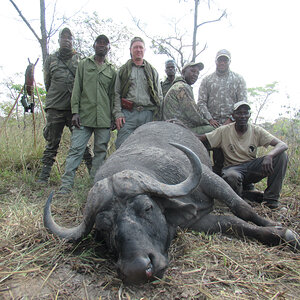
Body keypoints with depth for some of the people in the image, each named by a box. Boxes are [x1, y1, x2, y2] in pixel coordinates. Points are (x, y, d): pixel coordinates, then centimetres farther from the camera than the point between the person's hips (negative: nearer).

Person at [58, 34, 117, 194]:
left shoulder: (112, 71, 17)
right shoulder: (84, 64, 13)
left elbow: (112, 95, 16)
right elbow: (77, 89, 7)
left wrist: (113, 117, 8)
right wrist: (75, 111, -4)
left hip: (103, 119, 2)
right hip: (84, 116, -2)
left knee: (100, 151, 3)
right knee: (76, 149, -6)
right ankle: (66, 184, -1)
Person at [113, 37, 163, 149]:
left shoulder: (152, 72, 20)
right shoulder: (123, 70, 16)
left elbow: (159, 96, 16)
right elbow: (116, 94, 8)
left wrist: (159, 117, 4)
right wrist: (118, 113, -5)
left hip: (148, 114, 2)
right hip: (128, 114, -1)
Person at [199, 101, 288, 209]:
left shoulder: (256, 131, -4)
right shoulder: (224, 130, -6)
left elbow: (283, 145, -13)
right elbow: (200, 138, -7)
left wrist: (269, 155, -35)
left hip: (252, 167, 3)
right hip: (233, 168, -2)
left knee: (281, 156, -19)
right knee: (230, 176, -41)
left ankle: (271, 197, -6)